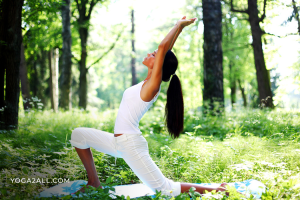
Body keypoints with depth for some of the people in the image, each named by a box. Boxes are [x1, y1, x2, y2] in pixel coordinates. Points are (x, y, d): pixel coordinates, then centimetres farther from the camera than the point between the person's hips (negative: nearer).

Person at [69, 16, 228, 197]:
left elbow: (163, 47, -21)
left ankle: (215, 190, 7)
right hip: (119, 142, 9)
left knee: (166, 189, -6)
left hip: (131, 145, -9)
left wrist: (179, 26, -9)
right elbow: (164, 50, 13)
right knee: (79, 135, 16)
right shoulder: (148, 82, 7)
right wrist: (179, 28, 20)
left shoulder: (153, 85, -15)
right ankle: (94, 183, 21)